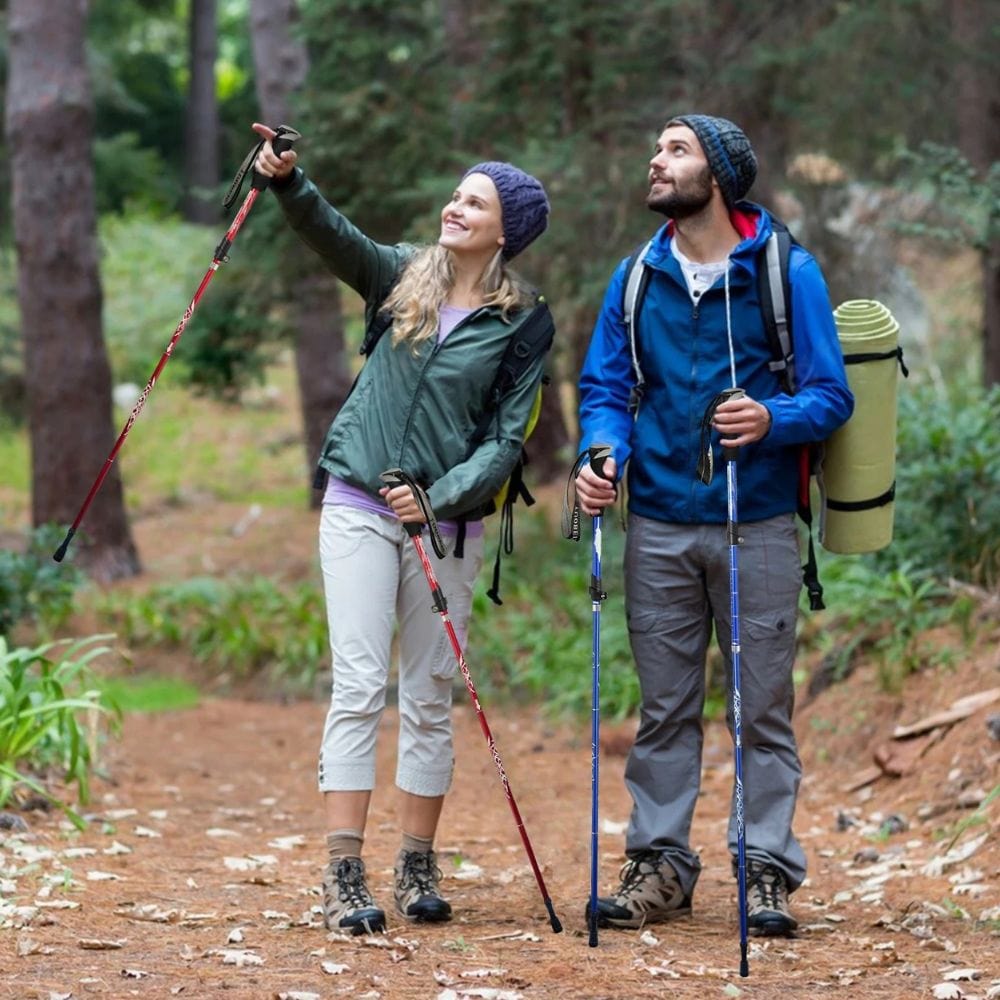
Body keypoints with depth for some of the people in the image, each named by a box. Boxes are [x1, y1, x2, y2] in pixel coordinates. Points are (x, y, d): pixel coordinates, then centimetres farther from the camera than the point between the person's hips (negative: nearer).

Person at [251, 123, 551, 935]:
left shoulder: (521, 323, 1)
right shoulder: (403, 277, 6)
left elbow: (508, 440, -4)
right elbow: (330, 233, -11)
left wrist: (439, 498, -18)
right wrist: (287, 181, -30)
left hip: (448, 522, 0)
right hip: (359, 507, 0)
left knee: (429, 699, 6)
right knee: (359, 686, -6)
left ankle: (418, 868, 15)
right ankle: (345, 877, -9)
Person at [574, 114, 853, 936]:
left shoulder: (788, 272, -3)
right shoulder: (636, 279, 8)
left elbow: (831, 397, -4)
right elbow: (605, 389, 10)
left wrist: (771, 419, -24)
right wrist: (603, 454, -11)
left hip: (758, 524, -3)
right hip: (660, 525, 3)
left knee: (763, 707, 1)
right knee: (665, 708, 8)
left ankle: (766, 871, 7)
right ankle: (659, 865, 14)